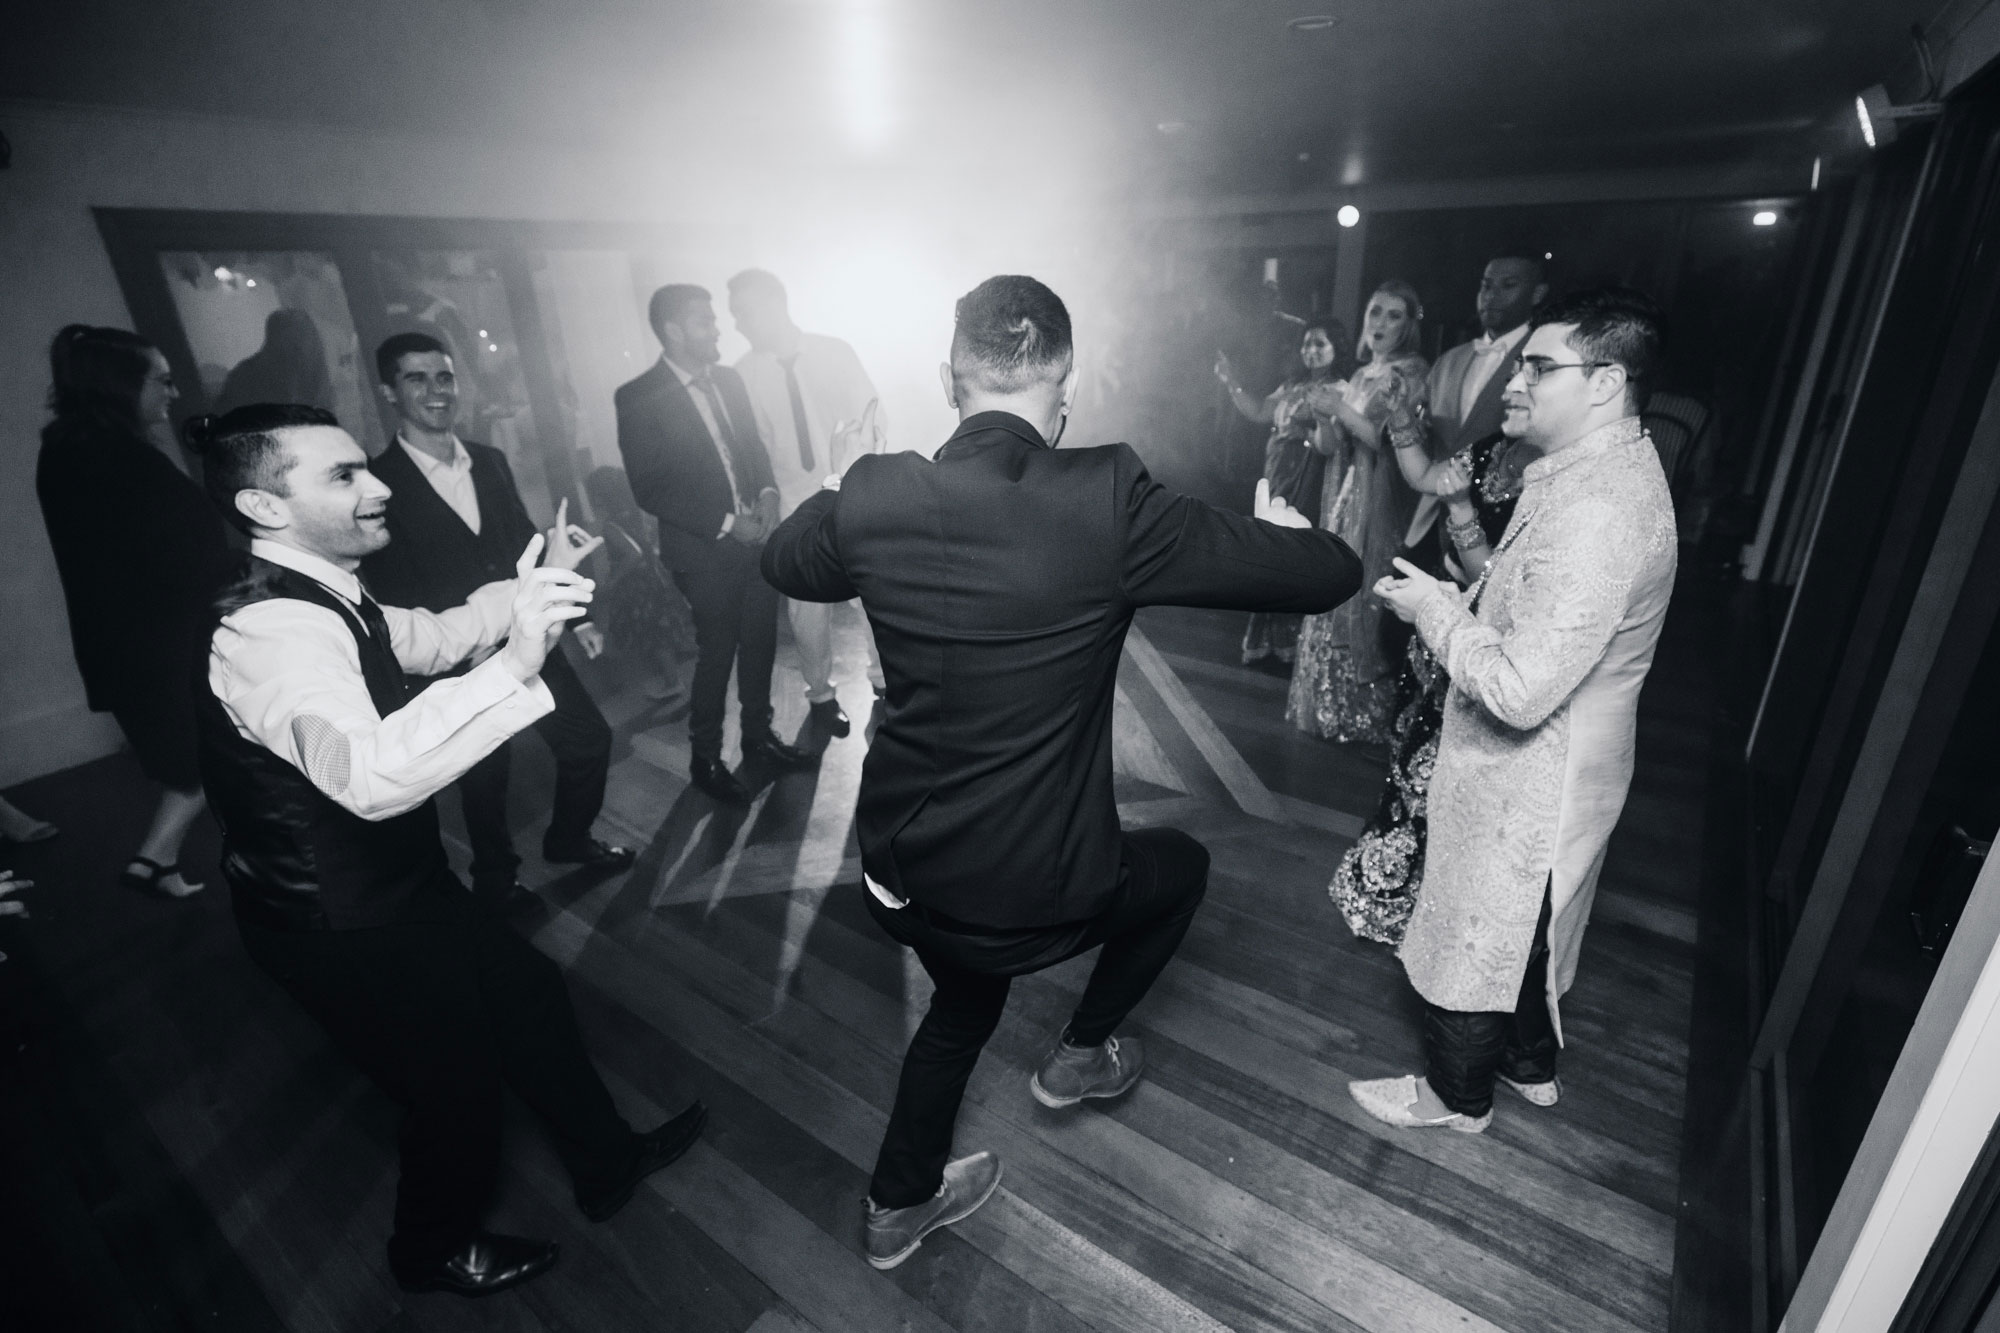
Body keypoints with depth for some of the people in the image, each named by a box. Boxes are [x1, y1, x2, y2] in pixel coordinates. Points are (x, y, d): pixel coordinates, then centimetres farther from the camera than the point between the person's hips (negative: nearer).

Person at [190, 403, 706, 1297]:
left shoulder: (318, 599, -1)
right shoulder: (274, 630, -32)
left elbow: (434, 637, 14)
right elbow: (369, 774, -48)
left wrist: (533, 587, -3)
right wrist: (516, 662, -56)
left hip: (393, 888, 9)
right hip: (344, 932, -9)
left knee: (528, 994, 20)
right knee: (457, 1088, 13)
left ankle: (608, 1163, 43)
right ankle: (436, 1251, 46)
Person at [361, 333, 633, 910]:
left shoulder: (491, 461, 4)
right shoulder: (378, 485, -12)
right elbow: (392, 598, -12)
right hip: (460, 666, -5)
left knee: (589, 739, 10)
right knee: (485, 779, 11)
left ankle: (569, 838, 37)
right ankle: (495, 878, 38)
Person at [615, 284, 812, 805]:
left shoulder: (728, 379, 8)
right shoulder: (638, 398, -10)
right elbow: (650, 490, -12)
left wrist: (767, 493, -5)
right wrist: (725, 524, -17)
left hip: (755, 536, 6)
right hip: (705, 551, -5)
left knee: (760, 644, 14)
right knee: (716, 655, 4)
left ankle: (758, 737, 34)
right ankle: (705, 759, 24)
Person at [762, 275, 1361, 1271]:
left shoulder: (874, 495, -11)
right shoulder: (1107, 503, -22)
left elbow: (782, 562, 13)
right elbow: (1328, 574, -13)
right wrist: (1281, 525, 9)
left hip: (900, 872, 5)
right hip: (1039, 893, -4)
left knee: (964, 1001, 35)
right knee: (1181, 864, 28)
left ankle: (898, 1205, 54)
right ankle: (1082, 1053, 43)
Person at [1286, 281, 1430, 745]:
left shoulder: (1411, 373, -2)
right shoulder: (1360, 375, 17)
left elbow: (1396, 442, -15)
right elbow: (1328, 446, 15)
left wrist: (1341, 411, -16)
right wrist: (1324, 414, -5)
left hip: (1379, 507, -6)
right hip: (1342, 501, 6)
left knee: (1364, 607, -6)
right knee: (1331, 602, 7)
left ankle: (1365, 716, 7)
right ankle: (1330, 708, 19)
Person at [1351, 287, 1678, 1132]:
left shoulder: (1597, 516, -30)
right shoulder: (1607, 470, 4)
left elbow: (1520, 690, -32)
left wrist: (1432, 608, -21)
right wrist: (1458, 553, 0)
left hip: (1529, 780, -10)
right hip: (1543, 768, 10)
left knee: (1478, 936, 12)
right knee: (1525, 928, 27)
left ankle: (1457, 1094, 36)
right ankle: (1532, 1065, 51)